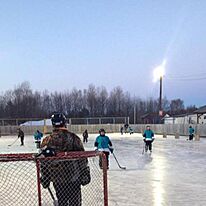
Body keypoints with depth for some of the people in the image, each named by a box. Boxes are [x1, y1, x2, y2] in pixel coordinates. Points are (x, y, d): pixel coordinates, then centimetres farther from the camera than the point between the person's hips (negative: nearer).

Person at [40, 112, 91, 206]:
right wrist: (85, 175, 3)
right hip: (74, 178, -2)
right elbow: (82, 157, -6)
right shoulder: (73, 138, -9)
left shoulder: (47, 141, -4)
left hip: (57, 180, 2)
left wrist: (44, 179, 11)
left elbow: (44, 163, 0)